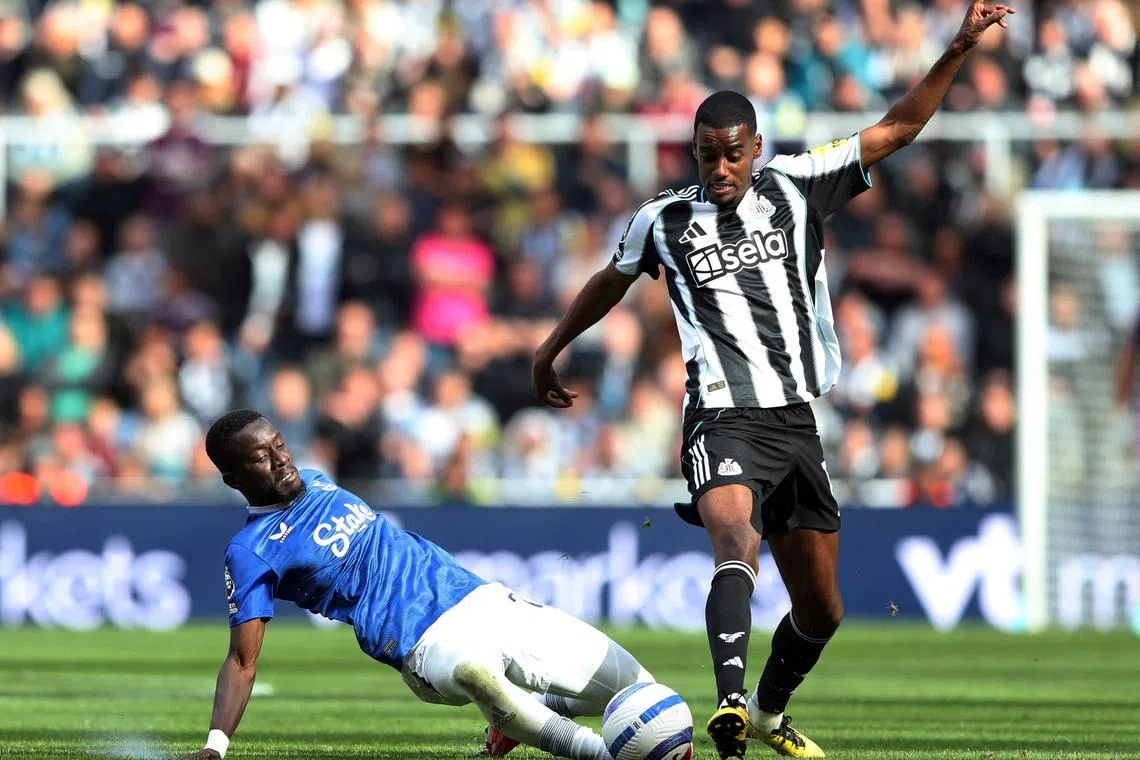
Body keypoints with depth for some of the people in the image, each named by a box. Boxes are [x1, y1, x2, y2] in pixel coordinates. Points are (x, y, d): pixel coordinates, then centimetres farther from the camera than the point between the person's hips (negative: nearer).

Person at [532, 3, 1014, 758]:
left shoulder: (796, 187, 9)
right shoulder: (664, 221, 8)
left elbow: (897, 129, 11)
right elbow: (610, 282, 27)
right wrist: (550, 351, 40)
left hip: (798, 425, 4)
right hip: (725, 423, -4)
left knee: (821, 611, 12)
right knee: (737, 544, -33)